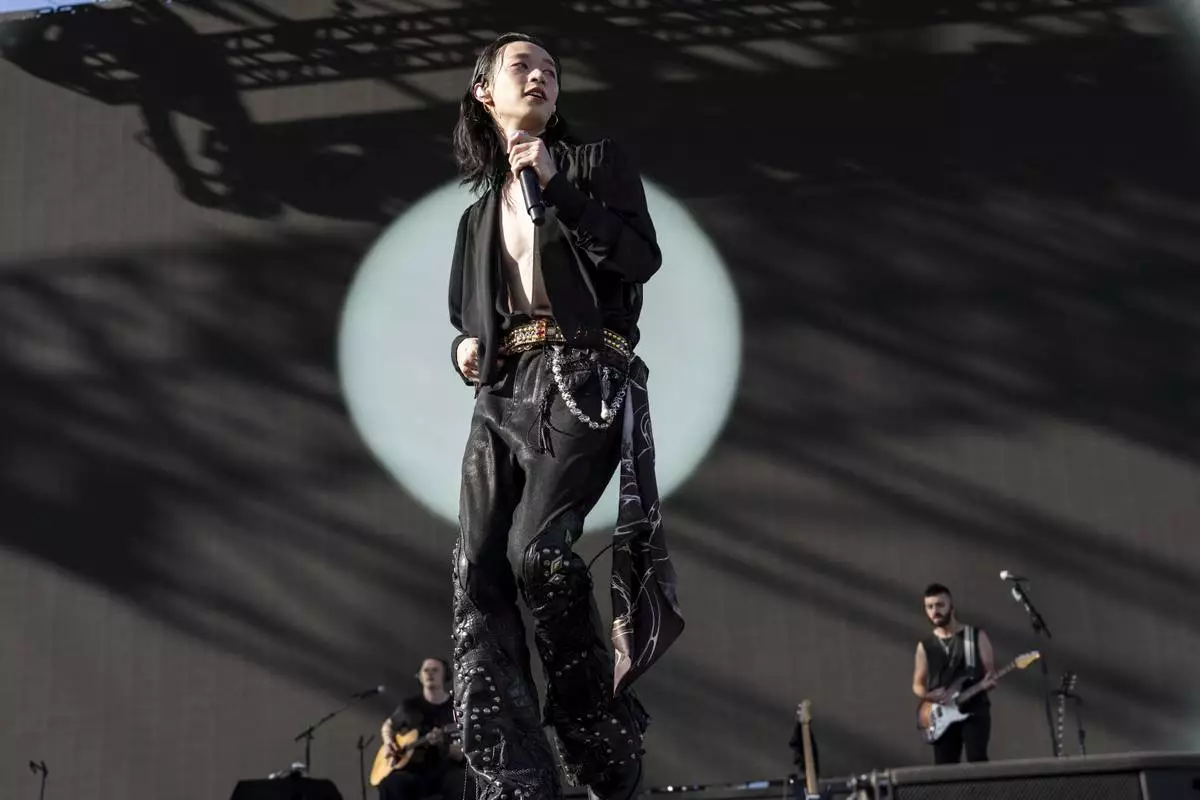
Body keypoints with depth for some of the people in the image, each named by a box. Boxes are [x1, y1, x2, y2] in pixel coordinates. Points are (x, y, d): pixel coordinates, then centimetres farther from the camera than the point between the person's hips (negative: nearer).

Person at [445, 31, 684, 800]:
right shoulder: (480, 212, 24)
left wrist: (556, 185, -10)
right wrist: (465, 346, 10)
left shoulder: (597, 160, 11)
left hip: (583, 381, -5)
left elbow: (641, 257, -5)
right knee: (477, 576, -11)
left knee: (538, 547, -27)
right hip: (502, 393, 6)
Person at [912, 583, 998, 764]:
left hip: (975, 710, -3)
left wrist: (989, 681, -19)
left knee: (977, 762, -18)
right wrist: (927, 695, -9)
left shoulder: (977, 636, 4)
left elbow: (991, 671, 5)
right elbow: (917, 684, 14)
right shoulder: (925, 646, 11)